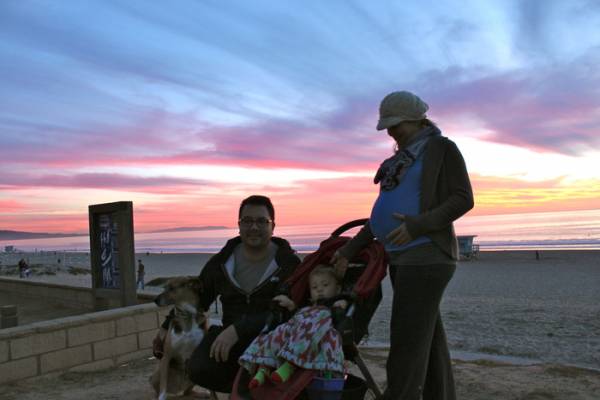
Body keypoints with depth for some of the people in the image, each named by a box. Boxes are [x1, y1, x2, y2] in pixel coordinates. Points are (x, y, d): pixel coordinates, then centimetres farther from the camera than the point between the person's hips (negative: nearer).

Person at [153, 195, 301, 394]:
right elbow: (198, 295, 21)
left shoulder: (289, 263, -9)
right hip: (232, 336, 4)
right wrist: (167, 326, 28)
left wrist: (237, 330, -32)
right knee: (198, 369, -24)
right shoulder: (222, 261, 4)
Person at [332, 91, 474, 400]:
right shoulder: (402, 160, 20)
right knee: (429, 340, 11)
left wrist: (418, 225, -22)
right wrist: (349, 250, 13)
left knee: (407, 344, -10)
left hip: (427, 255, -8)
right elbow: (382, 213, 19)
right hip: (403, 257, 8)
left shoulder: (442, 148, -1)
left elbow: (463, 199, -9)